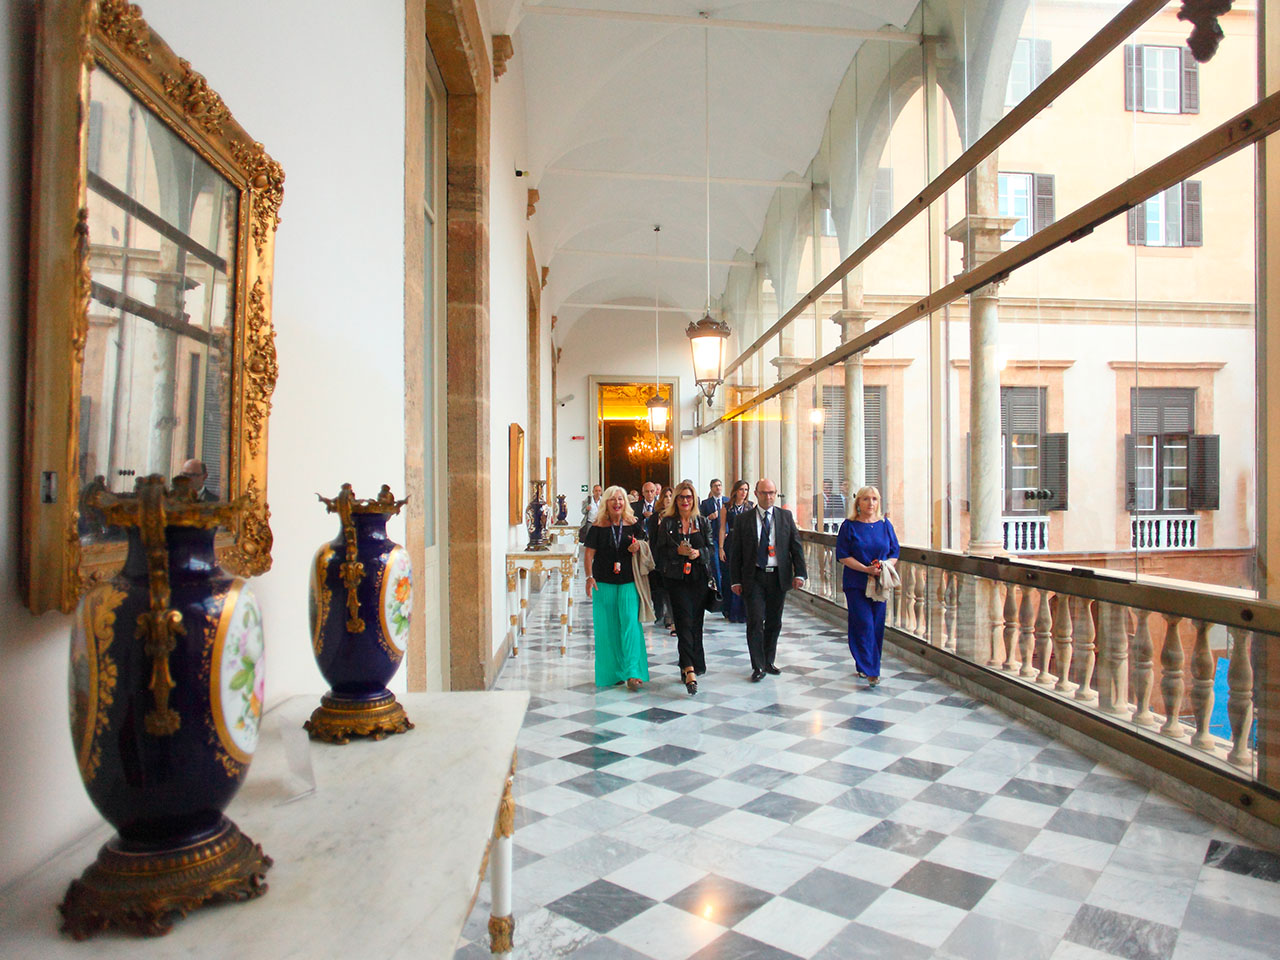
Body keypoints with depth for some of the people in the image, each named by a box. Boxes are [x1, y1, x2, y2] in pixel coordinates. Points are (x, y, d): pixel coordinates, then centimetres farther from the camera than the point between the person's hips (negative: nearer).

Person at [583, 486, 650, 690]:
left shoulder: (634, 525, 4)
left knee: (630, 624, -10)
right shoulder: (598, 527, 1)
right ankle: (612, 672, 19)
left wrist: (637, 548, -10)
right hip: (604, 582, 0)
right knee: (607, 628, 5)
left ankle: (632, 673, -8)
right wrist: (589, 577, -12)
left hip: (628, 582, 0)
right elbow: (588, 553, 0)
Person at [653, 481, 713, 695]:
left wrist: (699, 553, -11)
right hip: (676, 579, -3)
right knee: (684, 622, -11)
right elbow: (660, 551, 0)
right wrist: (678, 551, -16)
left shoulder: (703, 522, 9)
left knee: (696, 622, 6)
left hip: (699, 578, 3)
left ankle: (688, 666, 19)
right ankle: (690, 670, -17)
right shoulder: (666, 523, 3)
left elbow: (711, 547, 8)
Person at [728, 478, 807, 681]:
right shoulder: (743, 520, 1)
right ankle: (758, 666, 2)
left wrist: (799, 573, -4)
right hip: (754, 577, -2)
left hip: (779, 576, 2)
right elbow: (736, 552, 2)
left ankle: (768, 662, 26)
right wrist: (735, 580, -3)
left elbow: (796, 546, 5)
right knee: (755, 621, -7)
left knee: (774, 622, 11)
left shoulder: (786, 516, 6)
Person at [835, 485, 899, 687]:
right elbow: (842, 556, -6)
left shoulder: (885, 525, 7)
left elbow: (894, 553, 9)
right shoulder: (849, 526, -2)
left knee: (877, 626, 6)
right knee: (864, 624, -9)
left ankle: (864, 666, 21)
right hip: (856, 584, -3)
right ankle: (870, 670, -5)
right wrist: (866, 569, -17)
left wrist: (884, 565, -12)